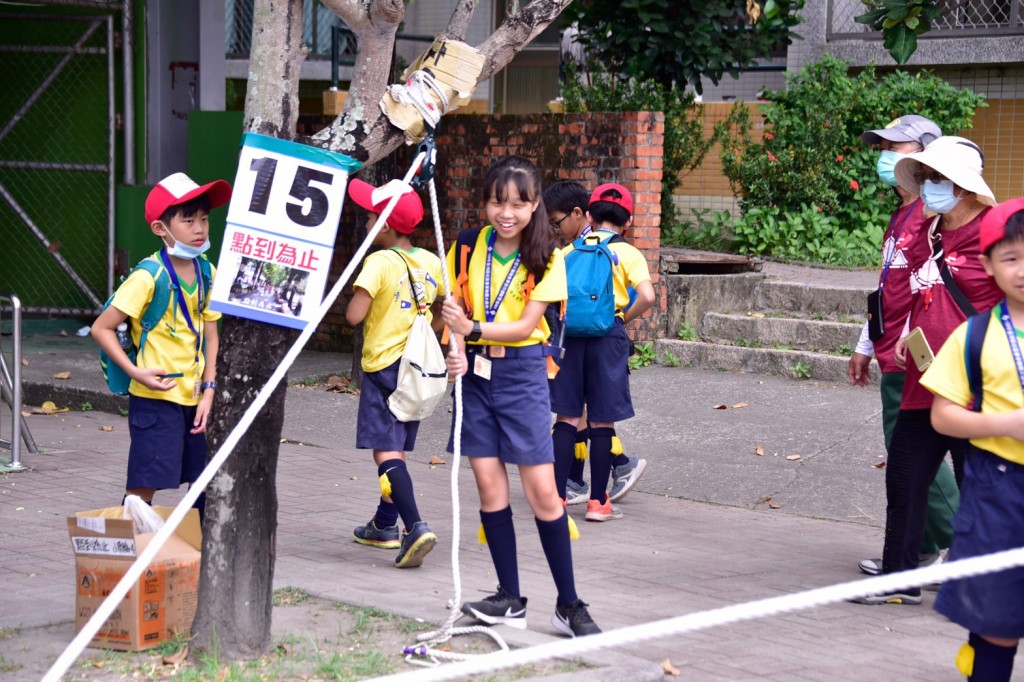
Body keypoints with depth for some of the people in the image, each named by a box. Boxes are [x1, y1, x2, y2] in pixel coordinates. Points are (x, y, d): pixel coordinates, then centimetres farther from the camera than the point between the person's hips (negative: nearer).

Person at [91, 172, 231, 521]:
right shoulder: (149, 277, -15)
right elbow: (102, 328, -13)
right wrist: (136, 372, -19)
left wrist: (208, 389, 0)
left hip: (194, 397, 6)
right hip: (156, 397, -6)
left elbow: (210, 334, 8)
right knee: (144, 486, -6)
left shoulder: (207, 273, 4)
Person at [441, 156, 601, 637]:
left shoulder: (546, 258, -5)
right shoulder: (469, 248, 3)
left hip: (522, 372, -3)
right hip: (476, 372, 3)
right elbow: (456, 309, 4)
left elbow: (526, 325, -12)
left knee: (542, 490, -5)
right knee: (489, 484, 2)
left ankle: (569, 605, 4)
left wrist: (473, 329, -24)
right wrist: (457, 349, -15)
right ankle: (510, 600, 11)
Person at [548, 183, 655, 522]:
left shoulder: (570, 250, 9)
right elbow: (647, 296, -14)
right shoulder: (628, 254, 1)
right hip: (607, 336, -2)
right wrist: (625, 317, 3)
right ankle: (598, 502, 9)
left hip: (570, 333, 2)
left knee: (567, 418, 9)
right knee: (602, 421, 5)